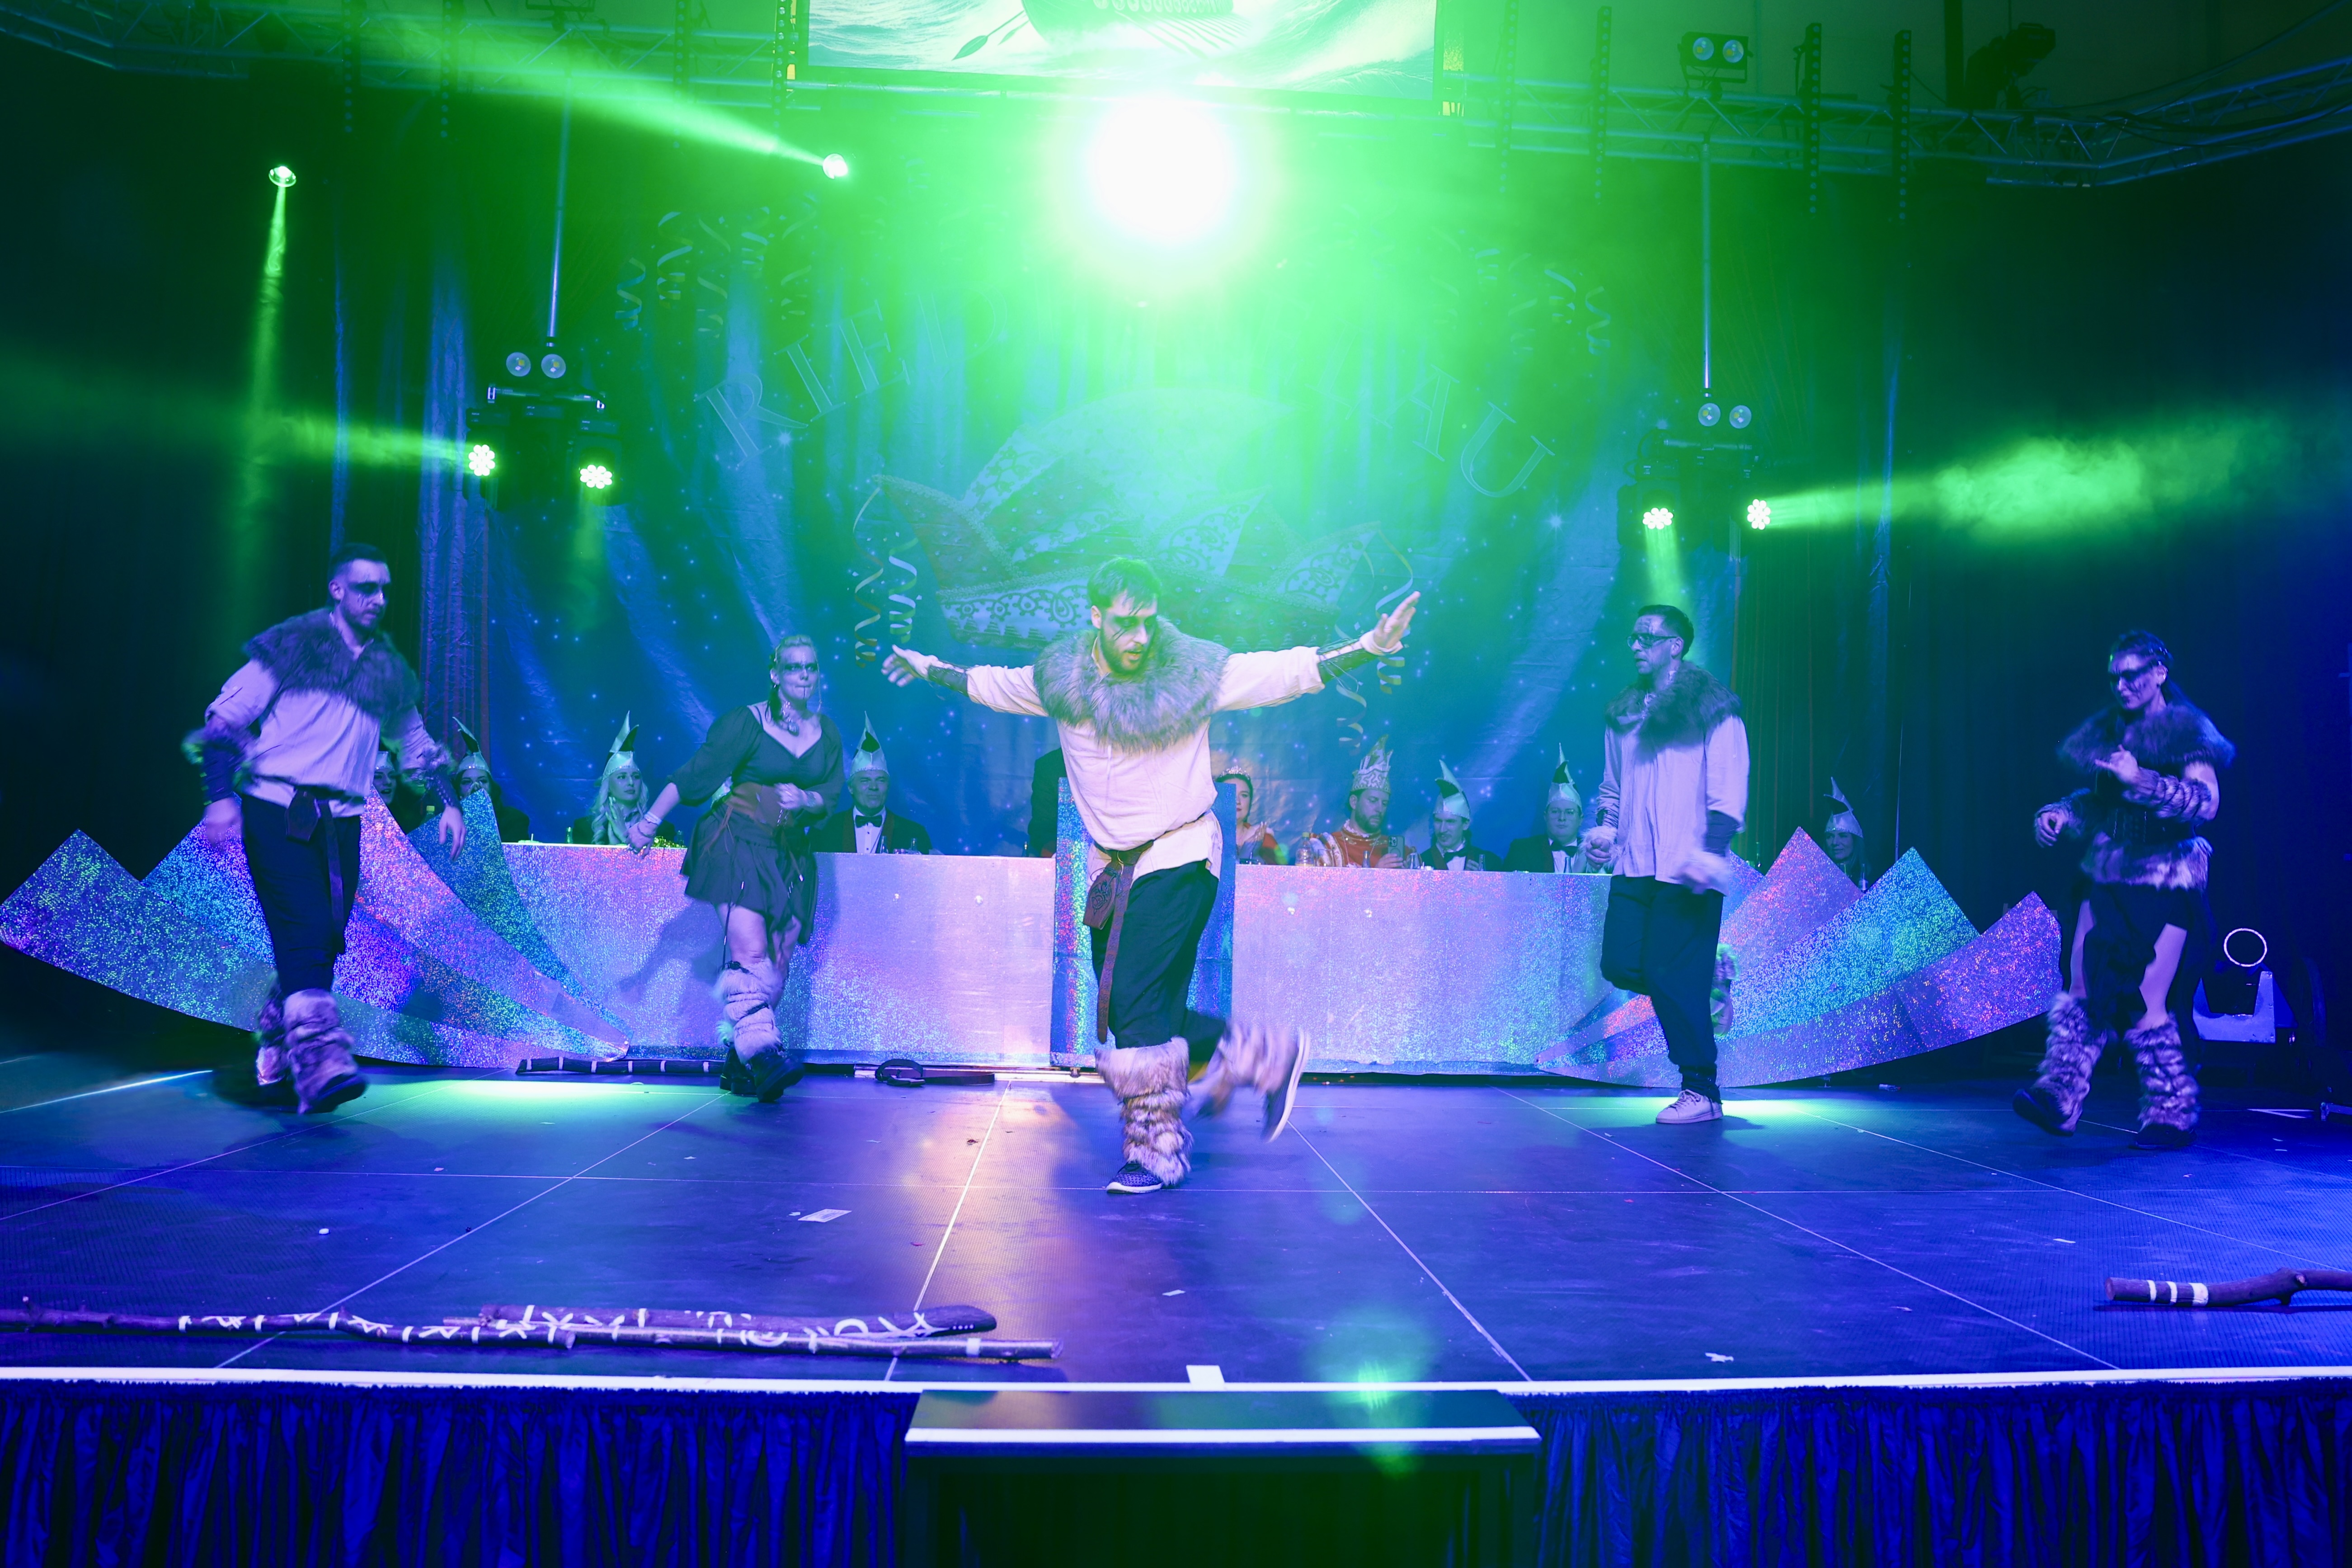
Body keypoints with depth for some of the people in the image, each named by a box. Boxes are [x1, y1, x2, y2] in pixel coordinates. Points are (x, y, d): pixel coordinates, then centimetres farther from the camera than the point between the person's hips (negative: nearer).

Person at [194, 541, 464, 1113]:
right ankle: (322, 1061, -27)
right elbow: (226, 719, 1)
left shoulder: (389, 669, 17)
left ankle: (273, 1070, 14)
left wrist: (450, 801, 16)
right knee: (305, 932, -19)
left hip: (341, 821, 5)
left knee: (321, 945, 3)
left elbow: (416, 742, 28)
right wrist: (221, 794, -10)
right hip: (277, 812, -5)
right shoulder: (292, 645, 2)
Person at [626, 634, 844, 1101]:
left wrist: (805, 800, -15)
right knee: (750, 951, -19)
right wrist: (652, 820, -15)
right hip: (738, 843, -5)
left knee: (777, 963, 0)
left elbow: (831, 796, 8)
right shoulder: (746, 721, -4)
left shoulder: (827, 733, 11)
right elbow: (695, 773, -8)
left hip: (790, 855, 5)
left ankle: (737, 1060, 7)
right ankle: (762, 1053, -26)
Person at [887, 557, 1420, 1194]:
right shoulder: (1061, 679, -1)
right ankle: (1262, 1057, 22)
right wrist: (930, 669, 27)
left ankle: (1156, 1149, 1)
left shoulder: (1195, 674, -11)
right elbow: (992, 684, 19)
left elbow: (1291, 670, -10)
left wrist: (1368, 646, -20)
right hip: (1109, 865, 6)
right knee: (1124, 1007, 6)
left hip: (1179, 858, -6)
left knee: (1137, 1004, -14)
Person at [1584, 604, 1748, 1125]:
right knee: (1620, 965, -3)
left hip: (1687, 872, -6)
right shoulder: (1623, 714, 16)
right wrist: (1606, 827, 9)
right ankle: (1703, 978, 25)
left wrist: (1711, 851, -20)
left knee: (1672, 976, -9)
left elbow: (1730, 793, -8)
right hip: (1634, 867, 6)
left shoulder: (1713, 710, -2)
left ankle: (1702, 1091, 3)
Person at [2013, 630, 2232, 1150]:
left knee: (2144, 1003, -5)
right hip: (2107, 879, 6)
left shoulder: (2189, 731, -6)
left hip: (2164, 885, -6)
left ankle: (2173, 1116, 9)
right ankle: (2059, 1098, -3)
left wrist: (2140, 780, -30)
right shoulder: (2109, 730, 11)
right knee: (2082, 988, -2)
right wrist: (2061, 813, 4)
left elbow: (2207, 802, -20)